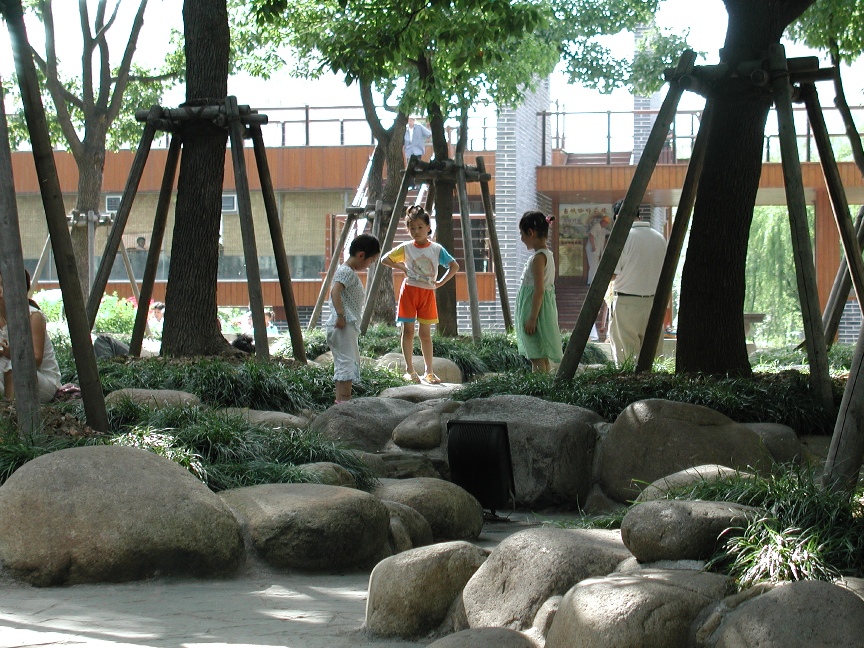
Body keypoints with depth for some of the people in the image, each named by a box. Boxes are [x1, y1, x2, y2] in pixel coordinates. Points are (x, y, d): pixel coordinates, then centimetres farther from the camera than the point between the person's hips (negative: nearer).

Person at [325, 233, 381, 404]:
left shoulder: (351, 273, 21)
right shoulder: (346, 272, -12)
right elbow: (335, 291, -25)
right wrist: (340, 315, -30)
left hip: (350, 326, 11)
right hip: (344, 325, -11)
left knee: (345, 364, 13)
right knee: (347, 362, -13)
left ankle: (341, 399, 16)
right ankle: (343, 399, -16)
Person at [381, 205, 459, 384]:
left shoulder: (436, 249, 0)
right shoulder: (406, 248, 0)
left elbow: (454, 266, 2)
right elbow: (385, 259, 6)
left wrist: (441, 282, -5)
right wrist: (402, 267, -2)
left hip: (427, 293, 1)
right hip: (409, 290, -1)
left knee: (425, 333, 4)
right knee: (408, 331, -1)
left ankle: (428, 371, 8)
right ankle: (410, 370, 4)